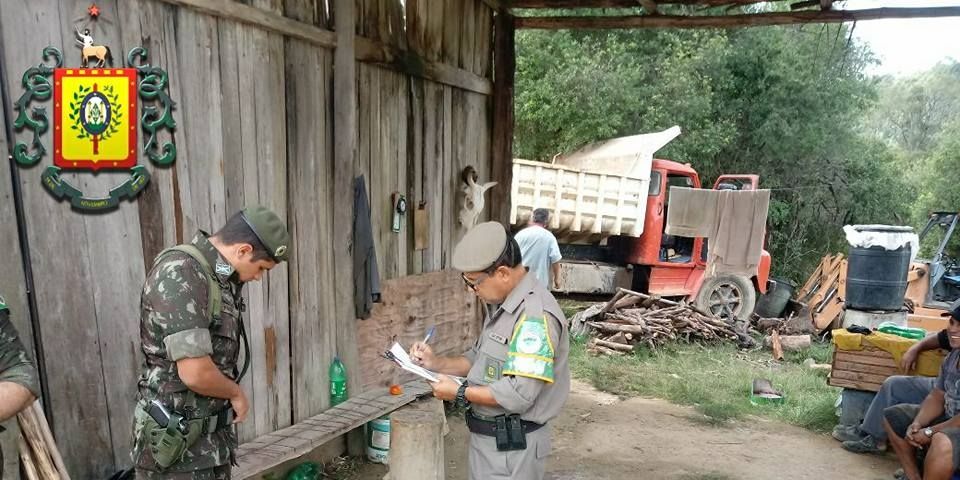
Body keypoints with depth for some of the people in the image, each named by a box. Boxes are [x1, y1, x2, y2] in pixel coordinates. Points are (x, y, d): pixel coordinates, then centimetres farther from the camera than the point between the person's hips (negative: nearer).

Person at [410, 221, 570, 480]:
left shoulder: (535, 315, -25)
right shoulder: (502, 305, 7)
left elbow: (519, 394, -28)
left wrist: (460, 393, -17)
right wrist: (436, 363, 1)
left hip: (512, 444, -9)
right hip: (487, 436, 9)